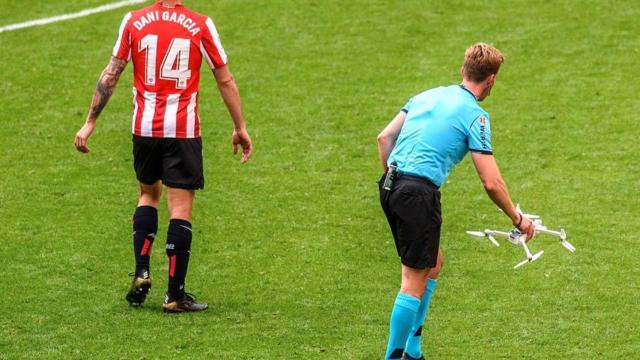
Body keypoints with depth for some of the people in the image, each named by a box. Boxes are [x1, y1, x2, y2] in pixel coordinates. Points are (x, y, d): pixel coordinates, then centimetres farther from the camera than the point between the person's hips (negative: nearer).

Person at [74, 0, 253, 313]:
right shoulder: (201, 26, -3)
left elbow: (110, 75, 2)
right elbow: (225, 80, 3)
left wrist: (90, 123, 8)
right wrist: (240, 128, 12)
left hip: (144, 128, 3)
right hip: (183, 130, -2)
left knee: (148, 194, 23)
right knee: (180, 207, 0)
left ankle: (141, 274, 11)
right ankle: (175, 295, 0)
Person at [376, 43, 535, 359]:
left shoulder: (427, 96, 15)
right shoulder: (475, 116, -5)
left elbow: (384, 137, 15)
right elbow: (491, 183, -8)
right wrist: (517, 219, 6)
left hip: (391, 188, 8)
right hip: (420, 194, -8)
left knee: (433, 262, 22)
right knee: (415, 281, -2)